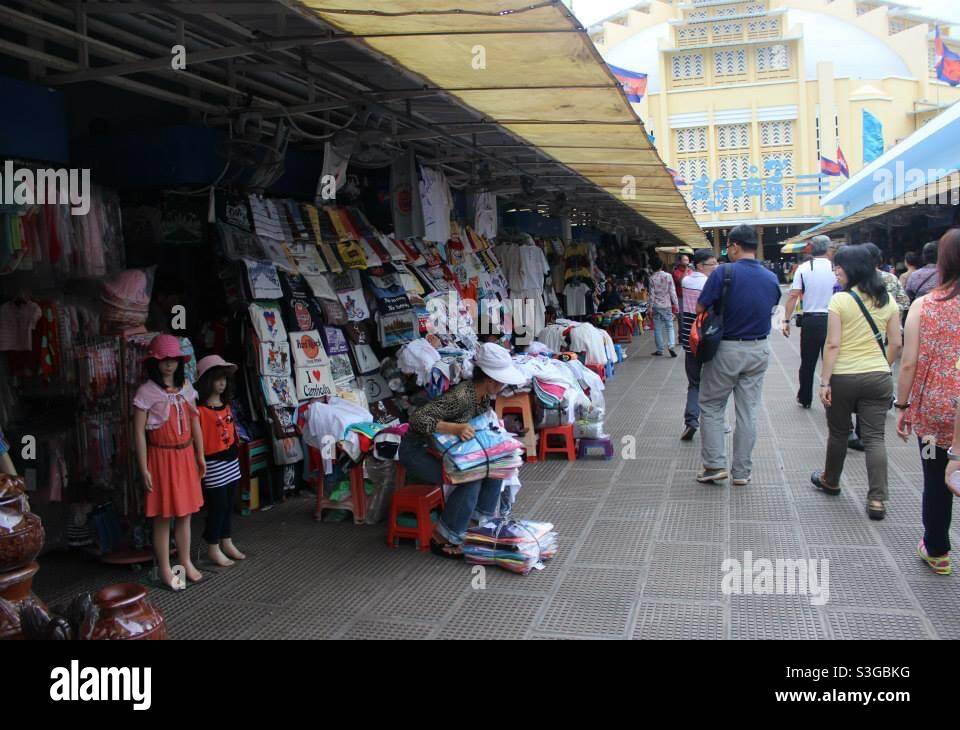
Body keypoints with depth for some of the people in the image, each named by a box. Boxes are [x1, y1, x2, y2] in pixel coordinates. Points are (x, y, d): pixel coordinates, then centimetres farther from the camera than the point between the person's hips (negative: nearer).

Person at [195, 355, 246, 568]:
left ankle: (226, 542, 29)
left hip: (232, 462, 8)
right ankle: (213, 548, 15)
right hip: (214, 464, -8)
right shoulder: (201, 409, -14)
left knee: (228, 504, 16)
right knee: (217, 506, 1)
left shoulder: (226, 406, 11)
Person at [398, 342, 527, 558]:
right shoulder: (461, 396, -31)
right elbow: (417, 418, -35)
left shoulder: (483, 396, -4)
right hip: (419, 450, -9)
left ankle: (482, 517, 11)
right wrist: (454, 428, -42)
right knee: (471, 478, -25)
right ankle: (441, 538, -12)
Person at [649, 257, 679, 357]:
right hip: (667, 305, 1)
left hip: (656, 306, -1)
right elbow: (672, 291, -2)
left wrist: (650, 307, 1)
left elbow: (652, 294, -5)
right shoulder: (668, 276, -3)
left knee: (657, 328, 5)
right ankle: (671, 346, -11)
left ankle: (660, 350, 8)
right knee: (669, 326, 8)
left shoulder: (652, 278, -5)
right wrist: (676, 304, 4)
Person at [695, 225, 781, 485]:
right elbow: (771, 309, 10)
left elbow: (699, 308, -10)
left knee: (710, 406, 11)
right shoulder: (771, 279, 1)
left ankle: (715, 465, 8)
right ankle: (742, 471, 16)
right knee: (748, 411, 10)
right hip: (759, 351, 4)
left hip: (727, 349, -4)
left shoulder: (723, 273, -15)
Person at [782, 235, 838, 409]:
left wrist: (786, 320, -2)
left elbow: (793, 296, -5)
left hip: (810, 320, 1)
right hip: (831, 320, -1)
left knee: (807, 363, 11)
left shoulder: (803, 269, -1)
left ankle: (804, 399, 23)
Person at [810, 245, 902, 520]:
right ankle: (877, 499, -1)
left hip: (843, 376, -3)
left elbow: (833, 345, -14)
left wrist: (825, 381, -11)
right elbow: (896, 344, 6)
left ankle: (830, 481, 35)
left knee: (839, 433, 15)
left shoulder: (840, 300, -11)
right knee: (875, 437, 4)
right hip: (878, 377, 3)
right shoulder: (888, 300, 4)